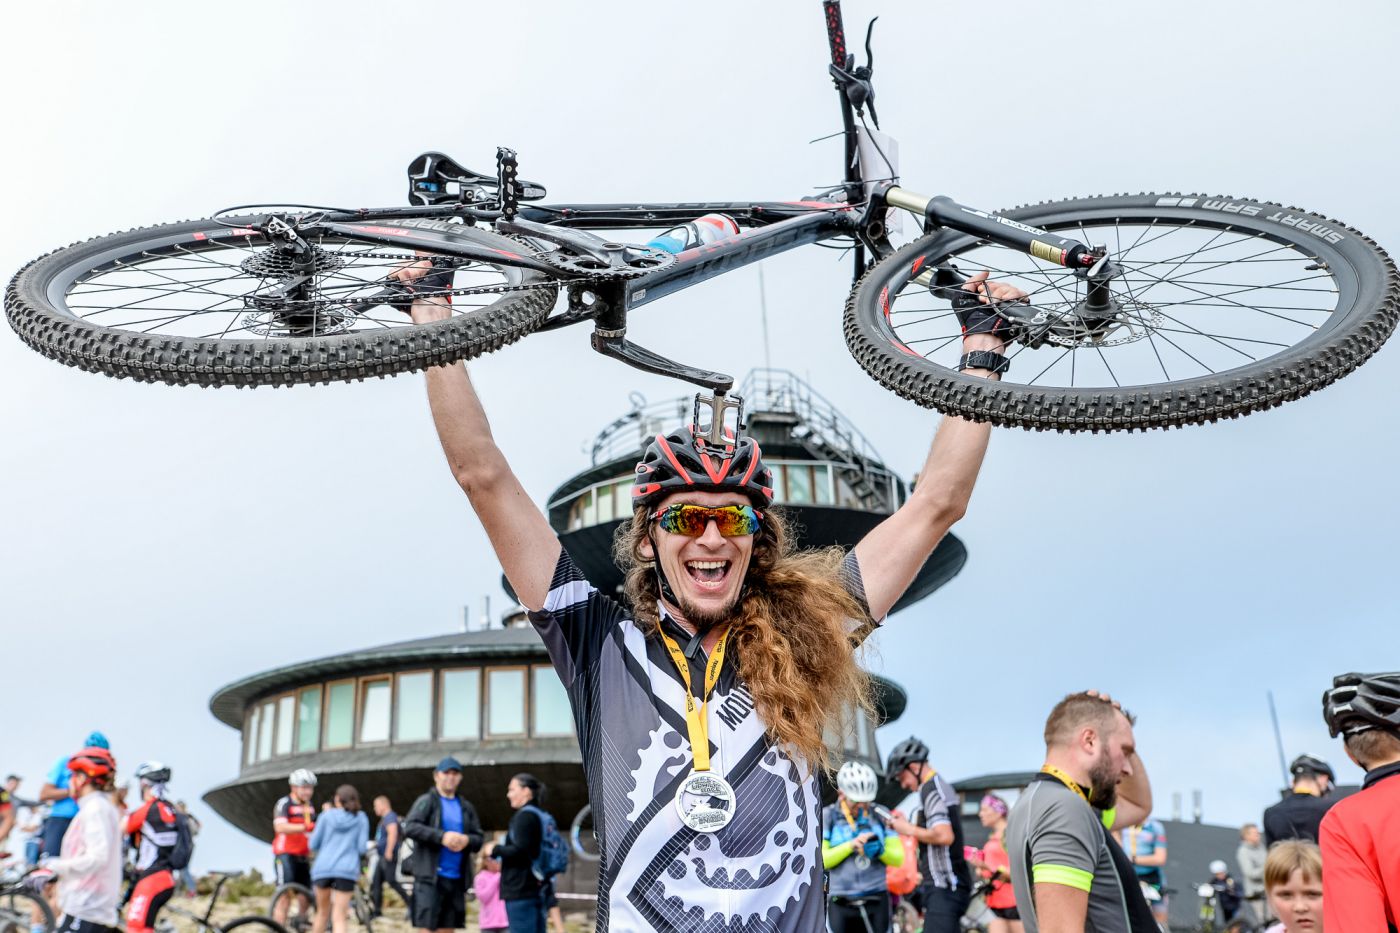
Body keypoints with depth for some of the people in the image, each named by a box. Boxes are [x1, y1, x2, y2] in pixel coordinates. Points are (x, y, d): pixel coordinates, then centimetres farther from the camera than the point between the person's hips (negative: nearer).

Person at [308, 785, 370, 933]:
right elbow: (362, 848, 2)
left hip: (323, 868, 1)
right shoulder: (361, 819, 6)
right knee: (339, 918, -3)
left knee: (322, 912, 21)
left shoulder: (326, 816, 7)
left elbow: (312, 845, 10)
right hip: (346, 870, -1)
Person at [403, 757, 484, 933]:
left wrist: (467, 840, -10)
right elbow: (409, 827, -14)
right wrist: (442, 837, -21)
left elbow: (478, 838, 14)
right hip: (430, 875, -5)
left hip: (457, 877, 5)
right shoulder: (426, 801, 0)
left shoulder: (466, 807, 15)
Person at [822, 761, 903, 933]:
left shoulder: (880, 816, 7)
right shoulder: (828, 817, 2)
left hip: (876, 901, 2)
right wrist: (850, 846, -19)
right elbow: (821, 859, -6)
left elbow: (898, 858, 5)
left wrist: (880, 850, -16)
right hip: (840, 904, -2)